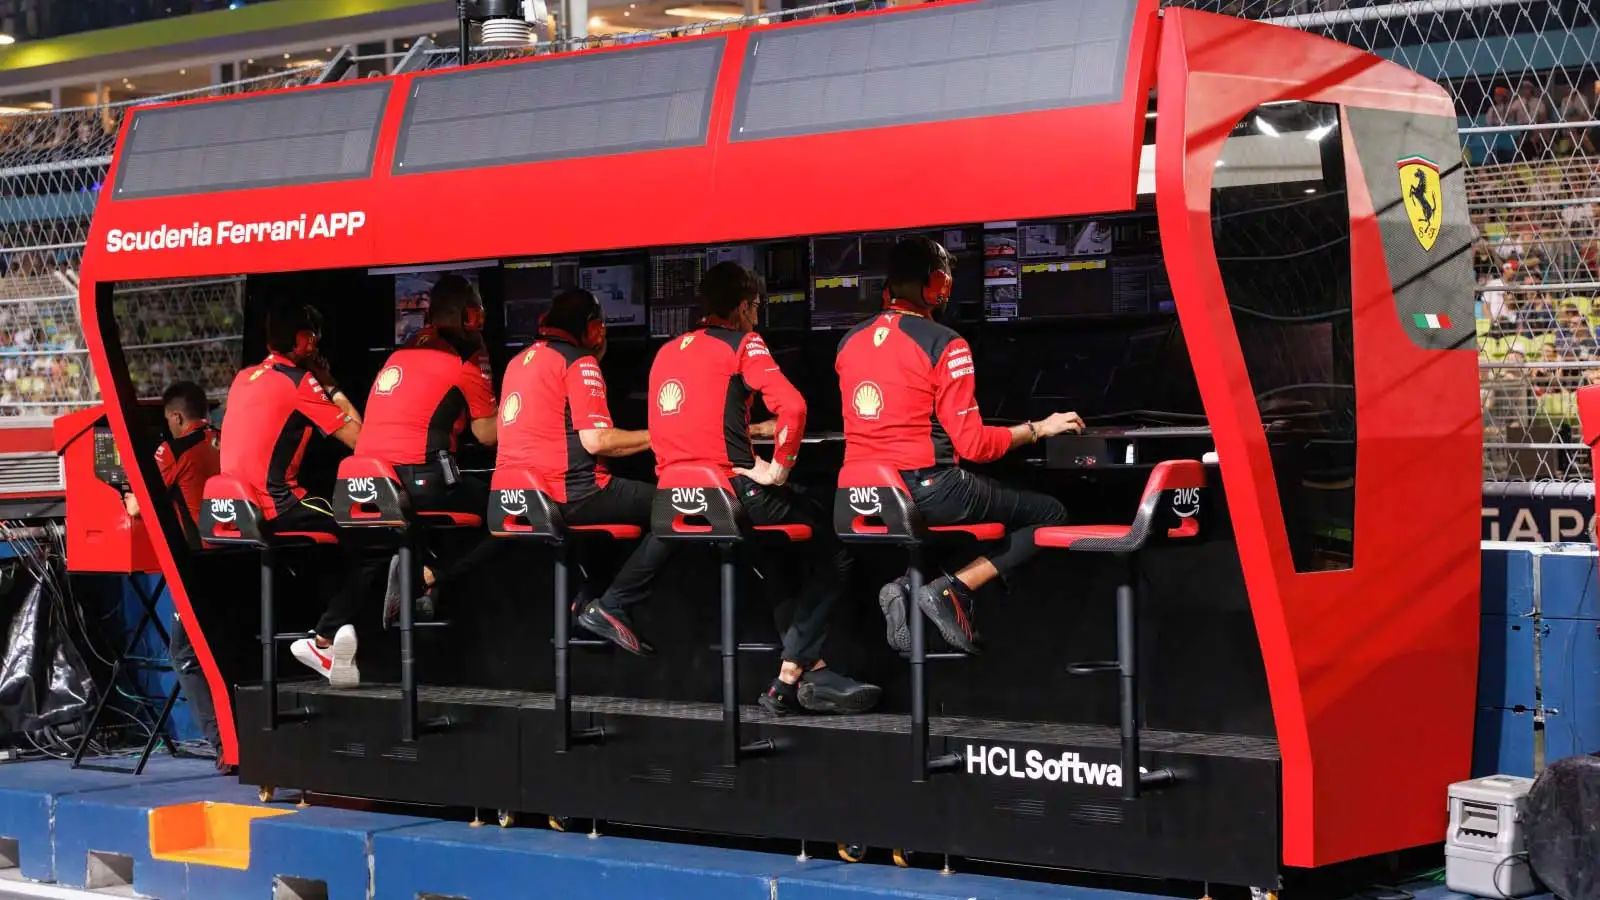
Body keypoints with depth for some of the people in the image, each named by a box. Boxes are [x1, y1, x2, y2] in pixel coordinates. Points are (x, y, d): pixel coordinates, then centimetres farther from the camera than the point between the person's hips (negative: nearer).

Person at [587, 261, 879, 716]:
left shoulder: (666, 352, 18)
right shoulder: (742, 344, -2)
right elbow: (792, 406, -17)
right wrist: (778, 468, -7)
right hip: (729, 488, -7)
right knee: (832, 553, 1)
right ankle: (794, 674, -9)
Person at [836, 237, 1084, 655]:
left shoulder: (850, 342, 9)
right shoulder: (943, 345, -10)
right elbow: (973, 445, -11)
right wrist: (1039, 429, 3)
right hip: (926, 489, -7)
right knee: (1050, 515, 8)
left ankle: (906, 584, 7)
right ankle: (953, 589, -9)